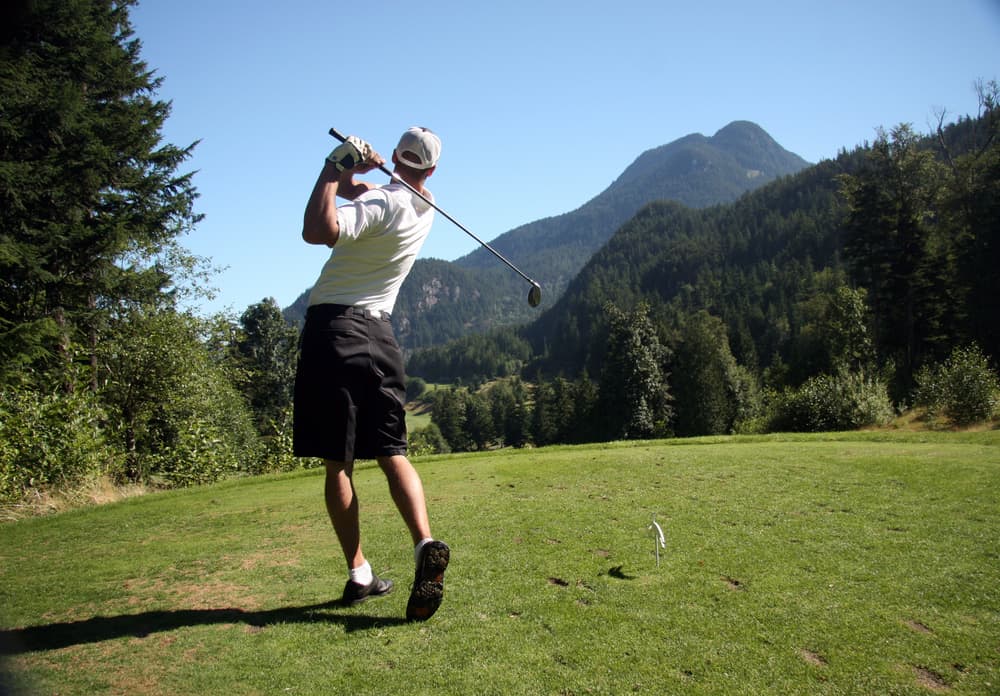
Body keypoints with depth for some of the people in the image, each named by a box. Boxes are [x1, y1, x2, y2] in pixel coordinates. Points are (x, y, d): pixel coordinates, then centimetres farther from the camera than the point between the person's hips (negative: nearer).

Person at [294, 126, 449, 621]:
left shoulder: (379, 204, -10)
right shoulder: (424, 207, 12)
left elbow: (317, 231, -27)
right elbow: (355, 192, 20)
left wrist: (336, 166, -19)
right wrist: (353, 171, 0)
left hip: (333, 327, -5)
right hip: (378, 331, 6)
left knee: (337, 463, 0)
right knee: (392, 453, 5)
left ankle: (359, 574, 3)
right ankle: (425, 544, -15)